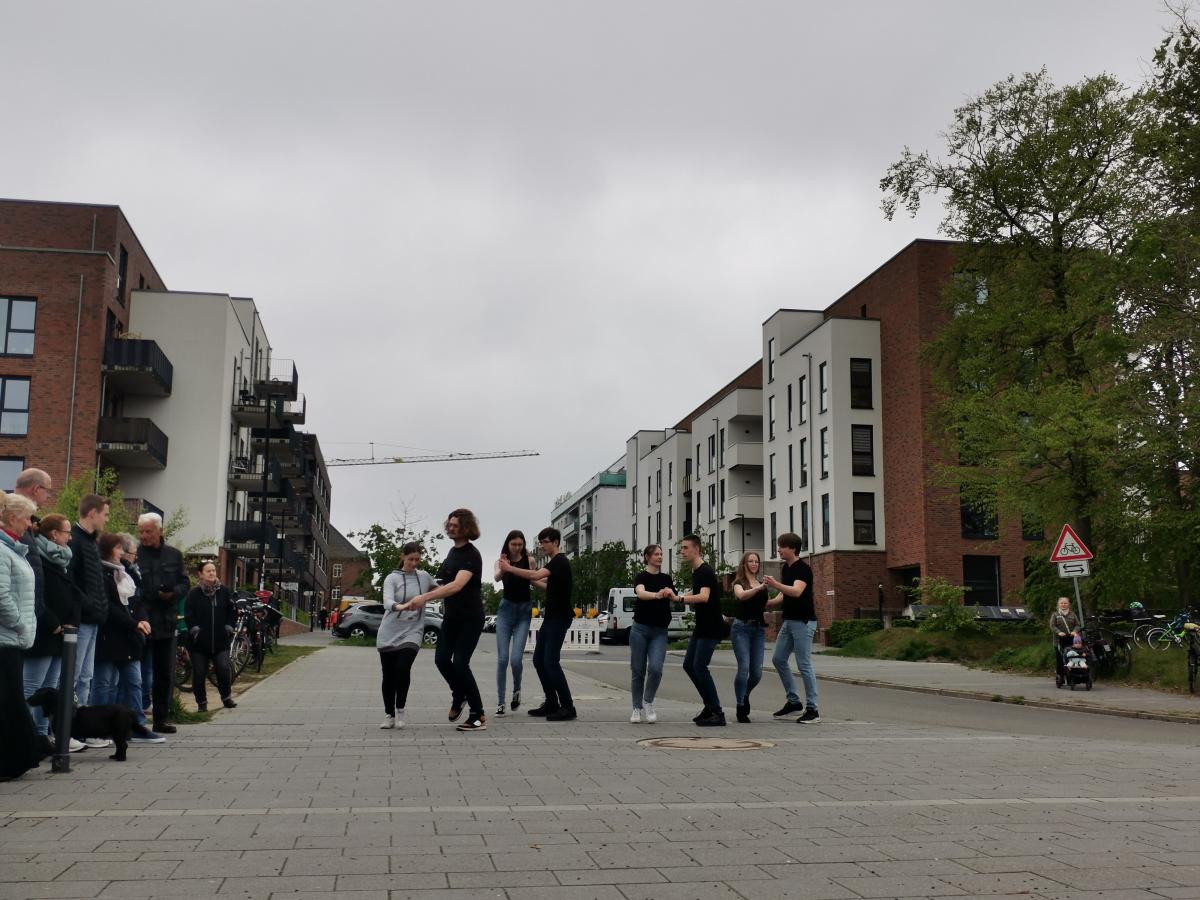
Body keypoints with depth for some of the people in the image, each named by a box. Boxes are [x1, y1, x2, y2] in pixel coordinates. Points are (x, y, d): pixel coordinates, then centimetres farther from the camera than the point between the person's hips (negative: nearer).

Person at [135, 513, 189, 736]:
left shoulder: (174, 555, 10)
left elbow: (184, 583, 12)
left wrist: (173, 593, -10)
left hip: (166, 623, 4)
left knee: (166, 674, 8)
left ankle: (161, 718, 17)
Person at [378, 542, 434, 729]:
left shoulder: (424, 576, 7)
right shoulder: (392, 578, -3)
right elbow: (387, 602, -22)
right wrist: (401, 606, -41)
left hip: (412, 632, 0)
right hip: (389, 634, 0)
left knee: (403, 669, -20)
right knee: (388, 675, 3)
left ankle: (400, 710, -2)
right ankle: (389, 715, 20)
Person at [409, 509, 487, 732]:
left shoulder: (471, 555, -18)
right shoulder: (453, 551, 9)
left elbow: (457, 585, -32)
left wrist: (425, 597, -39)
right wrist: (430, 596, 11)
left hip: (470, 617, -7)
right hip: (451, 615, 7)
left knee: (460, 663, -11)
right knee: (441, 659, -1)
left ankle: (478, 717, -2)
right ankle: (459, 695, 26)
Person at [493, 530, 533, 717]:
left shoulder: (528, 560, 1)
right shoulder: (501, 561, 0)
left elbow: (534, 581, -6)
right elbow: (497, 577, -22)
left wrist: (530, 564, -20)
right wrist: (502, 568, -42)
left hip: (524, 610, -1)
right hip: (506, 609, 1)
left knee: (516, 659, -10)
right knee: (502, 659, -5)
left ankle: (517, 689, 21)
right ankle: (501, 703, 3)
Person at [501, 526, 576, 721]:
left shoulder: (560, 561, -13)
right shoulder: (554, 563, 18)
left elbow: (536, 575, -28)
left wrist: (510, 568, -23)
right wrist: (531, 580, 16)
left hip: (559, 618, -10)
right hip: (551, 617, 10)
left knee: (551, 661, -13)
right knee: (539, 660, 9)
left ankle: (568, 707, -10)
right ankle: (552, 703, 14)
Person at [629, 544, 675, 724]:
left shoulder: (666, 578, 12)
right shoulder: (641, 577, -3)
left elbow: (674, 598, 0)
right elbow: (641, 593, -25)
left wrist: (670, 593, -21)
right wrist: (657, 595, -43)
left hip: (660, 631, 2)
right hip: (640, 629, -2)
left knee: (655, 668, -15)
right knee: (638, 670, 1)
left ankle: (648, 703, 7)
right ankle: (637, 708, 16)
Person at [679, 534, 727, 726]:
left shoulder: (705, 571, -16)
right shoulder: (695, 572, 15)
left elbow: (704, 597, -32)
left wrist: (679, 598, -39)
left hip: (711, 628, -10)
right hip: (701, 627, 10)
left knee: (699, 667, -14)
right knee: (688, 664, 11)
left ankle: (717, 713, -9)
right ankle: (710, 706, 20)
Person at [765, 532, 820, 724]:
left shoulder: (803, 569, -15)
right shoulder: (786, 568, 12)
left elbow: (796, 591, -32)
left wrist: (775, 585, -45)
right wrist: (766, 603, 7)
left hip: (803, 622, -9)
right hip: (789, 621, 9)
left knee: (804, 665, -7)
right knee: (778, 659, 9)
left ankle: (812, 709, 0)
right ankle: (794, 702, 18)